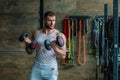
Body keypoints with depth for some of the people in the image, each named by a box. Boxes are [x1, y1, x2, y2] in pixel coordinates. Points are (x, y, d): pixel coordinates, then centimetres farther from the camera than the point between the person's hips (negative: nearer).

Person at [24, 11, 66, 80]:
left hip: (51, 69, -3)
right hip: (37, 67, 3)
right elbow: (29, 52, 13)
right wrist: (28, 44, -8)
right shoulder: (36, 33, 5)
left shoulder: (60, 35, -6)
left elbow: (63, 56, -11)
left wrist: (54, 47, -29)